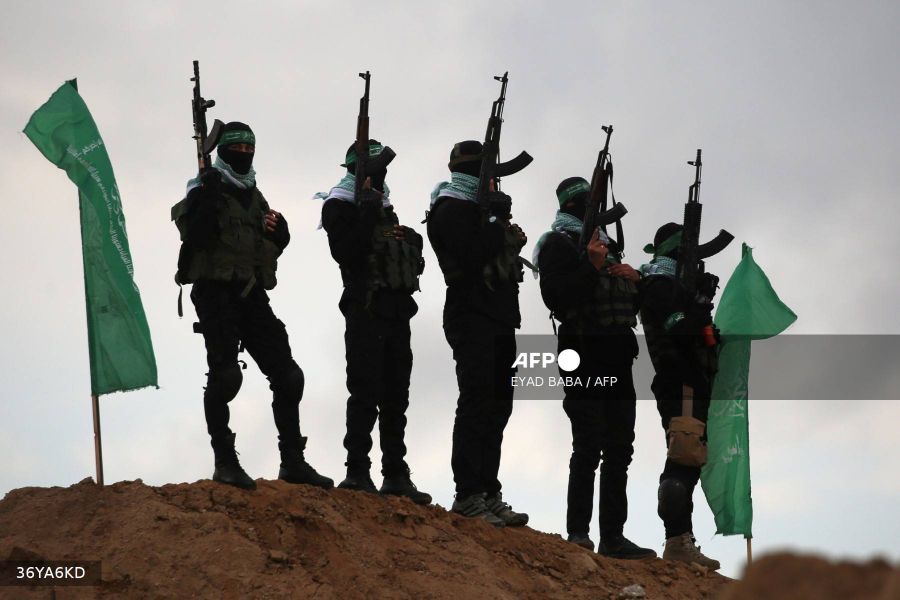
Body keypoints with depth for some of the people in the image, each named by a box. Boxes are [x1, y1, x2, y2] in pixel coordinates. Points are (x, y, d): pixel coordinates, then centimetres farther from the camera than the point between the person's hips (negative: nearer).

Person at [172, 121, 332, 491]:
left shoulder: (254, 196, 20)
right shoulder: (205, 189, -2)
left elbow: (270, 248, 23)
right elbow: (194, 235, -18)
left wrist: (278, 231, 4)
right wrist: (206, 199, -26)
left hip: (251, 295, 7)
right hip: (216, 291, -7)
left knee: (287, 376, 3)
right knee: (225, 375, -13)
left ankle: (292, 461, 9)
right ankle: (225, 462, -7)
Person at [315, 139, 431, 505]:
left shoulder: (385, 207, 22)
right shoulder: (340, 206, -2)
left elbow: (410, 261, 26)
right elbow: (346, 253, -18)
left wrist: (409, 242, 6)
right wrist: (369, 213, -20)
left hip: (396, 310, 8)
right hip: (366, 308, -8)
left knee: (395, 395, 9)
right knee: (366, 390, -12)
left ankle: (395, 475, 13)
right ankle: (357, 471, -11)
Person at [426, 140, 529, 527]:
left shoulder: (479, 207, 21)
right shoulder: (453, 209, -9)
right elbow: (473, 257, -22)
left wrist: (511, 241, 4)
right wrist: (499, 225, -12)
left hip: (497, 319, 10)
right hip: (472, 317, -10)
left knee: (497, 406, 11)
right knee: (476, 406, -11)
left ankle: (488, 493, 15)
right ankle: (468, 496, -11)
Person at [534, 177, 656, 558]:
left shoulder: (607, 244, 23)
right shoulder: (558, 243, -2)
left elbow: (632, 306, 26)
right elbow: (556, 297, -17)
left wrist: (633, 280, 5)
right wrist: (592, 266, -22)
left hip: (616, 358, 8)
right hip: (585, 358, -8)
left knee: (619, 449, 7)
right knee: (589, 447, -14)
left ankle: (612, 537, 10)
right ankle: (578, 532, -12)